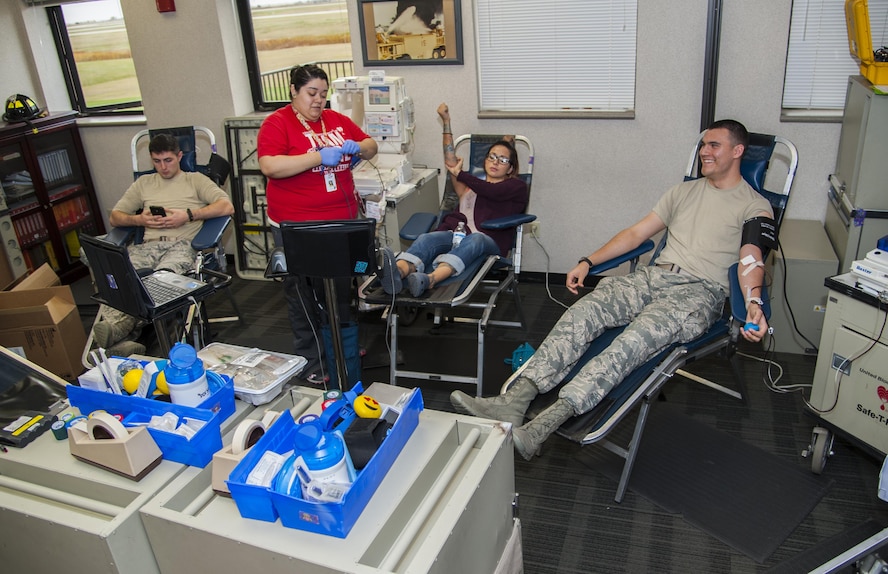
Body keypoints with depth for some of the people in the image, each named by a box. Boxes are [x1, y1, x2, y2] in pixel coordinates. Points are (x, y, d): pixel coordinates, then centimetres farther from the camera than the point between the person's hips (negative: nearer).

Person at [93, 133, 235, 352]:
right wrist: (138, 220, 6)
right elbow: (114, 217, 28)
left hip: (182, 244, -3)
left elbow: (227, 207, 4)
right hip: (149, 244, 3)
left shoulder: (195, 180, 21)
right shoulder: (143, 183, 32)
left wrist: (188, 215, -5)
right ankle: (114, 324, -50)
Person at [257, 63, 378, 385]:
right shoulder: (277, 123, -7)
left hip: (343, 220, 6)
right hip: (298, 226, -5)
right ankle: (311, 362, 19)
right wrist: (319, 157, -24)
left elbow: (371, 147, 16)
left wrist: (357, 147, -8)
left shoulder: (337, 120, 9)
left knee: (341, 289, 18)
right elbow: (269, 166, -21)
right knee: (304, 295, 6)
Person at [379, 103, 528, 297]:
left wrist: (459, 174, 13)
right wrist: (446, 122, 8)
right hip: (455, 233, 3)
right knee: (427, 238, -31)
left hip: (488, 240, -3)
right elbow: (451, 162, 15)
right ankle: (396, 273, -61)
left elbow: (492, 192, 1)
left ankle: (428, 279, -63)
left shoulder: (517, 186, 22)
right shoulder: (470, 184, 32)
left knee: (474, 240, -39)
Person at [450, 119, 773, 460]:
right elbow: (636, 233, 21)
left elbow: (750, 261, -8)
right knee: (584, 311, -23)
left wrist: (753, 302, -30)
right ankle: (514, 401, -37)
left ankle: (547, 422, -47)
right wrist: (588, 262, 11)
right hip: (655, 275, 5)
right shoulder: (684, 191, 25)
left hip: (701, 291, -5)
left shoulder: (754, 206, 8)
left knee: (637, 337, -35)